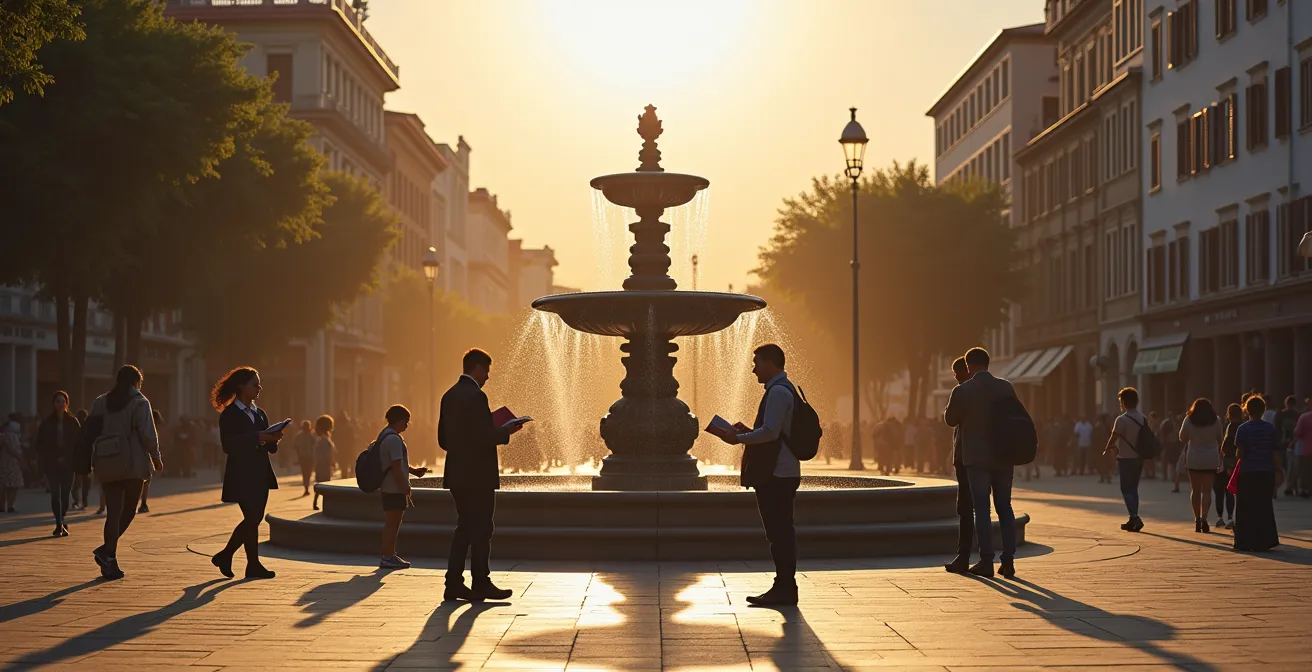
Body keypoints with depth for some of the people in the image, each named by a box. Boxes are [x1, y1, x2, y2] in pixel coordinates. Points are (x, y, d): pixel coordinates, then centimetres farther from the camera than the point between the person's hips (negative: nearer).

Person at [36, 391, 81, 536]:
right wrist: (47, 459, -2)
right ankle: (59, 524, -8)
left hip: (68, 463, 0)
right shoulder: (47, 423, 4)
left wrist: (67, 457, -5)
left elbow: (79, 442, 3)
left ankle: (61, 522, 19)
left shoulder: (72, 422, 3)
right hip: (52, 464, 0)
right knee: (55, 493, -8)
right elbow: (40, 444, 7)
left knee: (65, 493, 2)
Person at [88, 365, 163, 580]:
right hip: (133, 463, -5)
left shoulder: (100, 402, 10)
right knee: (129, 509, 7)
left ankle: (110, 562, 3)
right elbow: (148, 433, -11)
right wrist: (156, 457, 1)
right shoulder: (139, 402, -5)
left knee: (113, 512, 6)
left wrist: (92, 460, 16)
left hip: (106, 463, 5)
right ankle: (107, 550, -10)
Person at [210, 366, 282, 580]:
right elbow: (228, 445, -19)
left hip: (260, 474, 8)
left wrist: (273, 438, -4)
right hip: (242, 476, -8)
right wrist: (257, 437, -24)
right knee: (251, 518, -6)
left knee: (254, 518, 8)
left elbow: (270, 448, 18)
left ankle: (224, 556, 22)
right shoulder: (230, 414, -7)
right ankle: (253, 565, 3)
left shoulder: (259, 413, 16)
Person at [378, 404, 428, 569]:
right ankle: (387, 557, -2)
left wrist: (414, 471, 18)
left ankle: (390, 555, 25)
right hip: (395, 488, -11)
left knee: (393, 522, 17)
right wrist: (405, 487, -19)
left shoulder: (385, 435, 16)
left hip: (389, 487, 11)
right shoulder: (394, 439, -18)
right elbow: (396, 467, -22)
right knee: (393, 522, -5)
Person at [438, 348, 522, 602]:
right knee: (481, 530, 0)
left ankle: (454, 584, 11)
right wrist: (506, 431, -7)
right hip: (478, 475, -9)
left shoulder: (449, 396, 12)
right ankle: (481, 584, 6)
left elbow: (443, 439, 14)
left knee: (464, 528, 13)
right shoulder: (476, 396, -15)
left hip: (457, 474, 9)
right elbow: (484, 437, -21)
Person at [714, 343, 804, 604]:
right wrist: (747, 433, 14)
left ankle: (784, 589, -4)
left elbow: (770, 432, -23)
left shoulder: (778, 391, -14)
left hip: (776, 475, -11)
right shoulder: (783, 389, 19)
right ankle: (784, 588, 16)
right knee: (780, 532, 12)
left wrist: (738, 438, -13)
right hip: (779, 474, 11)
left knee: (779, 532, -7)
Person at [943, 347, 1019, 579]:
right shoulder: (1006, 387, 1)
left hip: (977, 457, -3)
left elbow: (951, 420, 2)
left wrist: (951, 402, 19)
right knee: (1005, 507, 10)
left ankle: (986, 562, -3)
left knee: (982, 509, -1)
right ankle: (1008, 561, 6)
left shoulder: (962, 391, -10)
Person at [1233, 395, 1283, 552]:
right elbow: (1276, 453, 4)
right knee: (1264, 507, 10)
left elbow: (1240, 453, -7)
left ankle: (1245, 542, 3)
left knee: (1246, 509, 5)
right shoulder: (1271, 429, 3)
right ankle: (1264, 541, 8)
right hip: (1267, 473, 3)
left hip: (1248, 473, -3)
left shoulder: (1243, 429, -5)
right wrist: (1278, 471, 10)